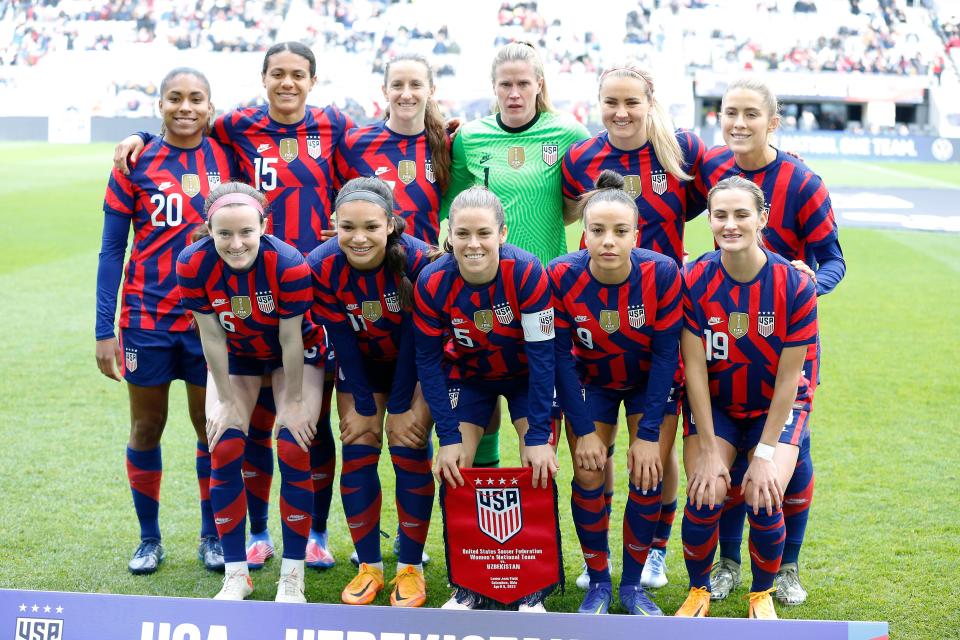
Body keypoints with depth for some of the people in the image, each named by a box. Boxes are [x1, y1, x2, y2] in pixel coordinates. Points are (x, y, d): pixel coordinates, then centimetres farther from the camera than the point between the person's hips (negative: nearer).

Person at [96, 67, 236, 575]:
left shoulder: (227, 158, 1)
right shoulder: (136, 165, -3)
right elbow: (111, 251, -1)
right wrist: (104, 329, -6)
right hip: (148, 318, -1)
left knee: (213, 429, 8)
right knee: (146, 428, 9)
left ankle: (212, 537, 25)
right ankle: (149, 539, 25)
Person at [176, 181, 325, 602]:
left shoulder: (289, 265, -34)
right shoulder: (193, 264, -27)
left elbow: (291, 339, -24)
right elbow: (212, 336, -18)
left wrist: (294, 402, -16)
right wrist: (227, 401, -13)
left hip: (295, 354, -2)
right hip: (235, 356, 3)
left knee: (293, 448, -13)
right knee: (224, 449, -9)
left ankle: (292, 578, -2)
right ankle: (236, 575, 3)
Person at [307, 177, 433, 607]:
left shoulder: (417, 260, -31)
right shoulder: (321, 267, -24)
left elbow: (415, 338, -23)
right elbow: (341, 341, -16)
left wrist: (400, 408, -18)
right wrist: (364, 407, -12)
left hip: (416, 364, -2)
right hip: (361, 366, 2)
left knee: (409, 452, -9)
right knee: (357, 454, -4)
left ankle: (410, 568, 4)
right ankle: (369, 567, 9)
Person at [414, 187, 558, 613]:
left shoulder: (527, 273, -32)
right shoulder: (432, 283, -26)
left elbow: (542, 355, -28)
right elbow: (429, 361, -17)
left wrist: (539, 436, -28)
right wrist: (449, 436, -20)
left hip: (525, 375, -2)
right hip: (467, 376, 2)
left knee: (540, 467, -14)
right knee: (453, 470, -7)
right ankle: (466, 585, 8)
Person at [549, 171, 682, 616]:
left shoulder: (662, 273, -29)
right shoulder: (561, 276, -27)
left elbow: (666, 354, -21)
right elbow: (561, 357, -18)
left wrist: (648, 433, -20)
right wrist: (584, 430, -17)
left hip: (650, 381, 0)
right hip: (591, 381, 1)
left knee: (649, 475, -7)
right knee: (588, 475, -7)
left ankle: (633, 584, 12)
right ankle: (598, 583, 13)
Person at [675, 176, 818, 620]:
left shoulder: (795, 286, -19)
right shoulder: (694, 281, -17)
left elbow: (789, 377, -15)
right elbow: (695, 369, -14)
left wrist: (764, 454, -16)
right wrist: (708, 451, -15)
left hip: (776, 406, -1)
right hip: (714, 405, 1)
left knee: (764, 501, -19)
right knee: (704, 498, -19)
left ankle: (762, 595, 12)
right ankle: (698, 591, 11)